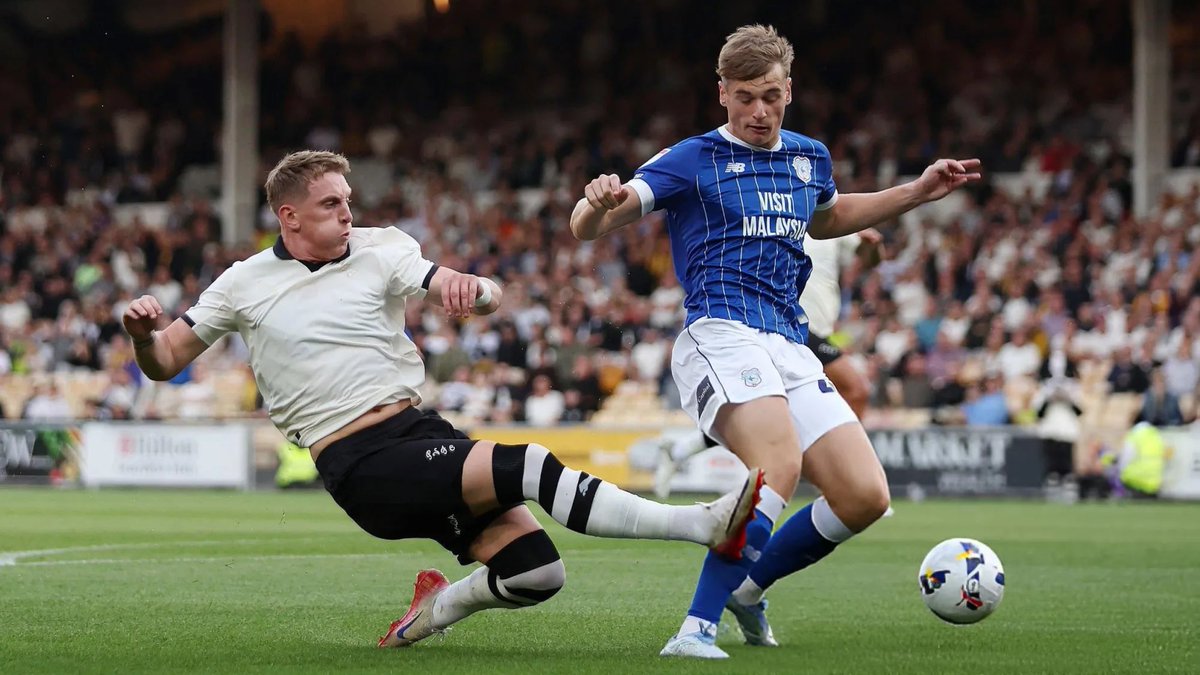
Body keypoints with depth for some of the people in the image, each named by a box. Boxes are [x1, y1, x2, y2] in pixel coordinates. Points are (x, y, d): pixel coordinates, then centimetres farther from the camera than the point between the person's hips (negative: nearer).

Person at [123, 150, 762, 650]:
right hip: (361, 468, -5)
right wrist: (142, 332, -14)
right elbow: (163, 363, 9)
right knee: (529, 468, -25)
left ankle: (435, 608, 21)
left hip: (418, 428, 5)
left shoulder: (379, 252, 8)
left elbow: (491, 300, 0)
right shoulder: (243, 285, 5)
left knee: (535, 573, -9)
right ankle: (706, 525, -28)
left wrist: (471, 286, -25)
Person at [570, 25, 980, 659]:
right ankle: (695, 630, -34)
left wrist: (916, 192, 34)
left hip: (791, 347, 7)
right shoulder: (693, 160, 1)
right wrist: (598, 203, -30)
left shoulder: (809, 158, 20)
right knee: (778, 469, -33)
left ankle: (747, 588, 17)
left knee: (865, 496, -5)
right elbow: (587, 226, -5)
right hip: (721, 336, -7)